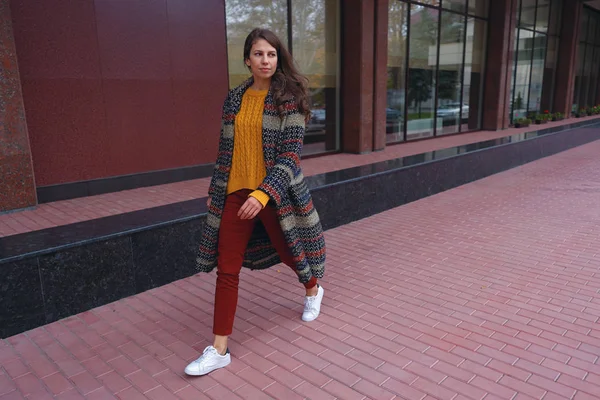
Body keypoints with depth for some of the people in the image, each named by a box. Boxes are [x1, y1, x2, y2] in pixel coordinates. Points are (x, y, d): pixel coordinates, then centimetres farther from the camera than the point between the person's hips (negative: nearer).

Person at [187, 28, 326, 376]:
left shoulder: (289, 97, -7)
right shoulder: (235, 98, 8)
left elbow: (291, 154, -14)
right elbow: (226, 149, 13)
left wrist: (263, 194, -24)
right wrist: (216, 190, 14)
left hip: (275, 192, -4)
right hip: (236, 193, 4)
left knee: (288, 249, 16)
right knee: (227, 269, 1)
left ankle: (313, 290, 51)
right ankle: (220, 350, 12)